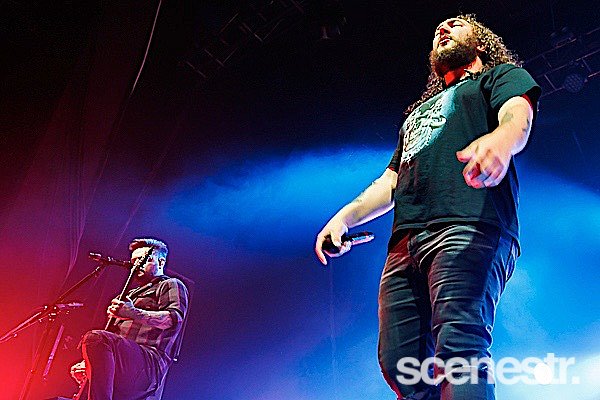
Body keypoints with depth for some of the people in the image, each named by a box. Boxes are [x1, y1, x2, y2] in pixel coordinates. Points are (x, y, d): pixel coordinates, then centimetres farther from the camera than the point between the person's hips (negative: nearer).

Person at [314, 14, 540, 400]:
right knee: (400, 365, -4)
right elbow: (390, 183, 32)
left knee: (458, 344, -25)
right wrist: (345, 216, 13)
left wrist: (500, 140, -30)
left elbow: (517, 116, -5)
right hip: (404, 244, 7)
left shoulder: (503, 76, 20)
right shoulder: (418, 111, 38)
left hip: (467, 227, -6)